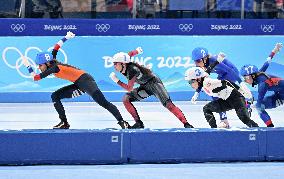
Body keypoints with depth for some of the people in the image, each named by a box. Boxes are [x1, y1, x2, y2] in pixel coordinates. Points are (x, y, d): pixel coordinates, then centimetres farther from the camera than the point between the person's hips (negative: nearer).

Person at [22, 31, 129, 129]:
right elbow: (56, 48, 24)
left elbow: (36, 78, -12)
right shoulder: (52, 61, 8)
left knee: (103, 102, -24)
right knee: (55, 96, 6)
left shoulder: (54, 68, -17)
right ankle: (64, 123, 6)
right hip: (79, 85, 10)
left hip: (85, 80, -10)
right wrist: (66, 38, 30)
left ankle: (122, 122, -30)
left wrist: (27, 66, -1)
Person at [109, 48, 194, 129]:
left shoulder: (132, 70, -30)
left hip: (154, 82, -9)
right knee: (126, 99, -7)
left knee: (168, 104, -24)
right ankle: (138, 123, -7)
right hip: (145, 87, 9)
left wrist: (117, 81, -24)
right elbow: (128, 55, 15)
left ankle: (186, 124, -26)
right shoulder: (124, 68, -6)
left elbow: (129, 88, -28)